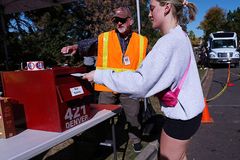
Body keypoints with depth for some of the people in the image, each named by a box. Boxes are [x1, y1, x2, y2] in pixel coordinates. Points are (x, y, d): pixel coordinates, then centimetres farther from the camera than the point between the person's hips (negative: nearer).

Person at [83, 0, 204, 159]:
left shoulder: (170, 41, -24)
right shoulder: (181, 36, 8)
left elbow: (140, 83, -30)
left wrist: (99, 75, -23)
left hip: (180, 114, -9)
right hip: (188, 109, 9)